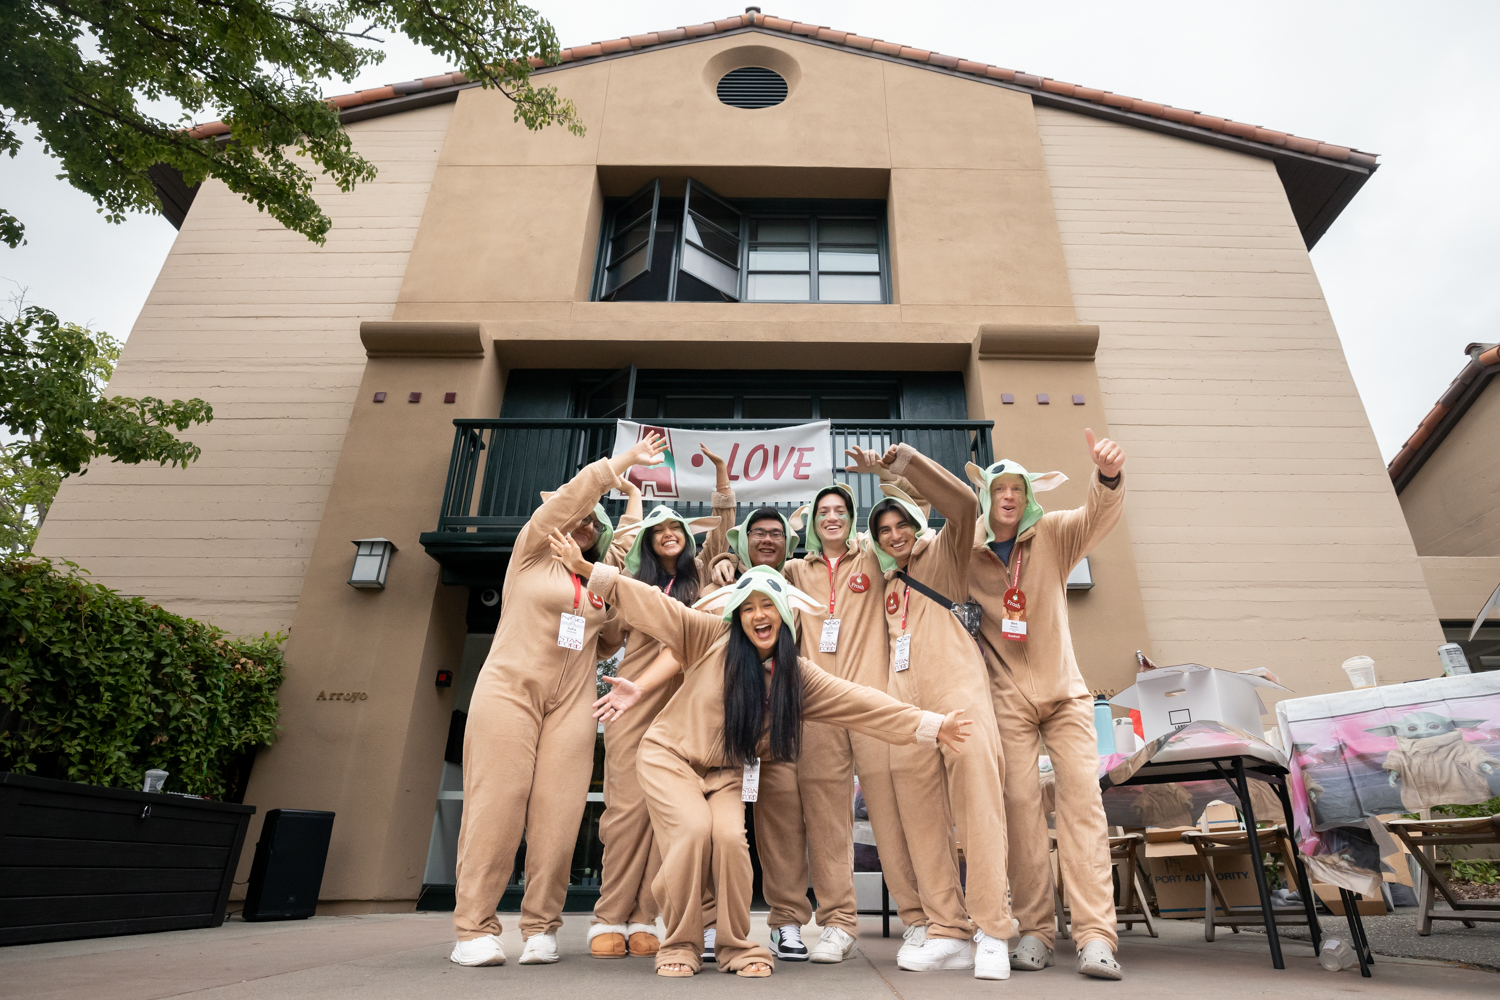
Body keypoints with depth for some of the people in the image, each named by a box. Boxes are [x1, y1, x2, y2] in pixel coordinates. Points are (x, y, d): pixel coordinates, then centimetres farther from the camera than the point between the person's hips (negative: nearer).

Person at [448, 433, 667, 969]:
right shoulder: (532, 553, 8)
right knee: (496, 807, -6)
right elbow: (570, 496, -1)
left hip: (570, 704, 4)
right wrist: (626, 459, -2)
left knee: (557, 815, -3)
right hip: (510, 689, -4)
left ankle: (541, 926, 8)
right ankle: (474, 929, 3)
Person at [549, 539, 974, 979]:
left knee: (730, 837, -21)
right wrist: (586, 568, -16)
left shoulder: (798, 676, -3)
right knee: (694, 830, -23)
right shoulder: (713, 638, -11)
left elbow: (863, 703, -6)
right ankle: (678, 945, 1)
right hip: (669, 756, -2)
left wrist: (932, 725, -11)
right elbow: (656, 606, -12)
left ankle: (738, 947, 5)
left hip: (727, 773, 2)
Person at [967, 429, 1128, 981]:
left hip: (1064, 690, 1)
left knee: (1082, 796, -8)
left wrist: (1108, 476, -38)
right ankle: (1035, 929, 6)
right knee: (1020, 803, -3)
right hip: (1007, 695, 0)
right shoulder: (964, 550, -2)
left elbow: (1097, 517, -18)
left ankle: (1096, 935, -6)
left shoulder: (1052, 534, -1)